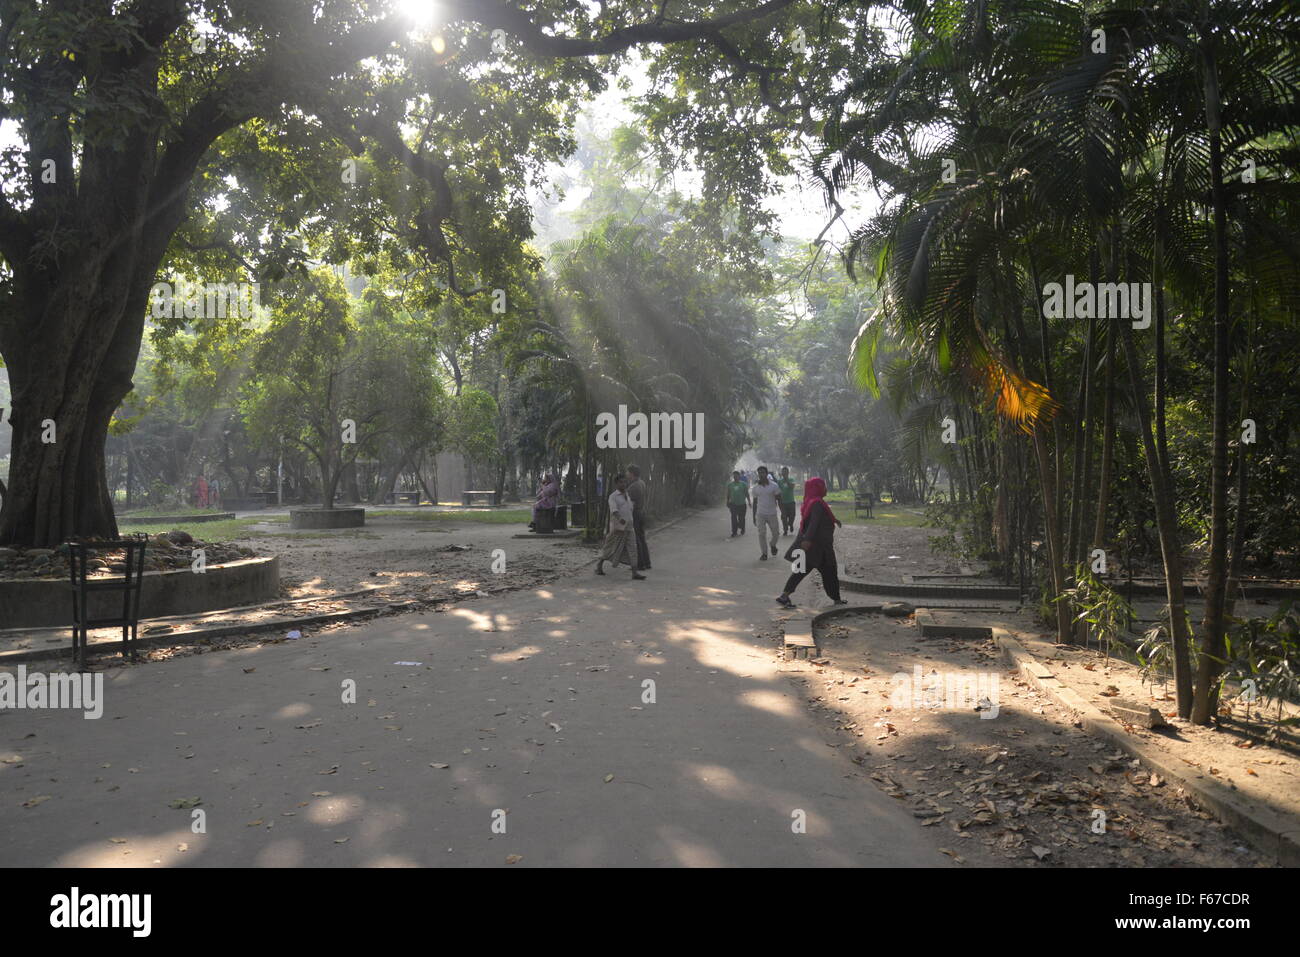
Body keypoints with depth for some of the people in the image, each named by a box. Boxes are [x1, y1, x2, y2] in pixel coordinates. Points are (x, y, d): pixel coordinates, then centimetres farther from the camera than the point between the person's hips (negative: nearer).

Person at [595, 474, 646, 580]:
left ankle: (635, 572, -12)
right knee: (611, 548, 6)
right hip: (617, 528, -5)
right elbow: (614, 510, -25)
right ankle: (599, 564, 29)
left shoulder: (627, 496, 13)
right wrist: (620, 519, -41)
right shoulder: (613, 496, -8)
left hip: (628, 528, 5)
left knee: (632, 548, -7)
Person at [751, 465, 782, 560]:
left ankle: (773, 545, 35)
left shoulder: (773, 485, -2)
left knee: (776, 533, 5)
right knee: (761, 534, -4)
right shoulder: (755, 487, 4)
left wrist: (782, 512, -6)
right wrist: (754, 517, 9)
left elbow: (779, 500, 1)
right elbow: (755, 502, 11)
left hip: (772, 514, -1)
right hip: (760, 515, 1)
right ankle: (763, 554, 5)